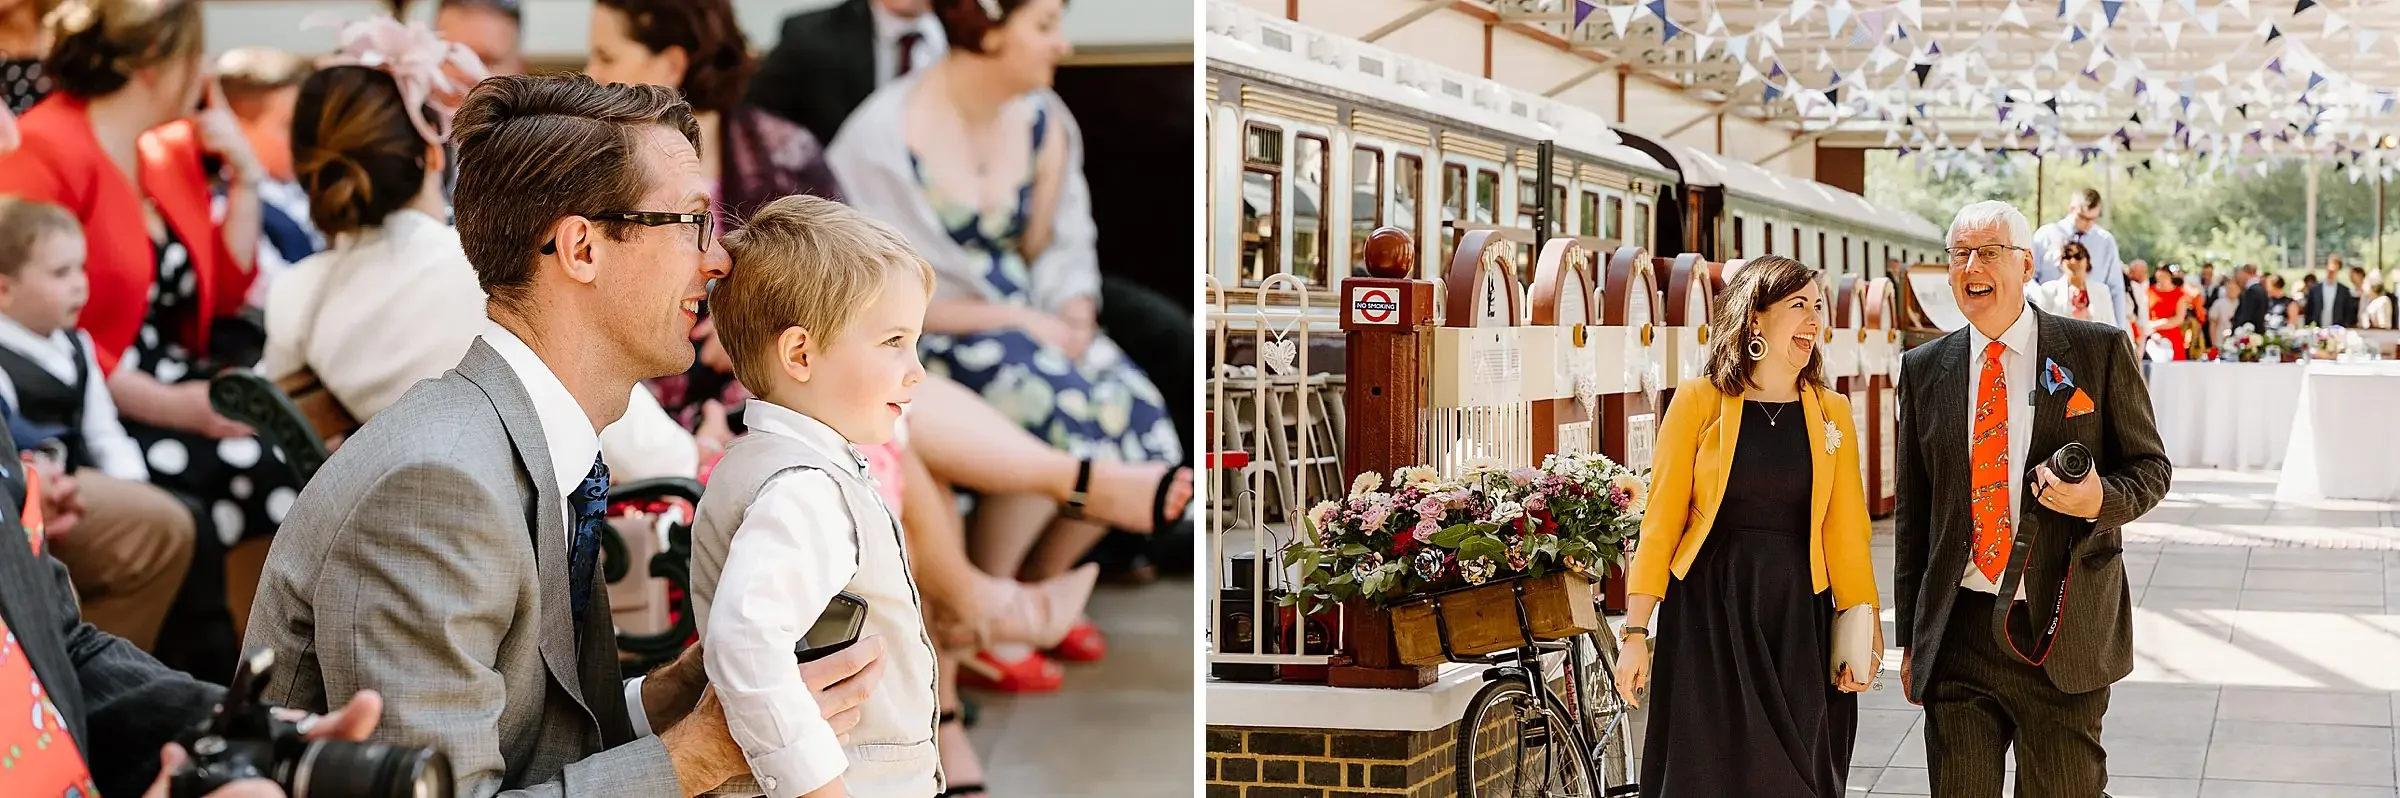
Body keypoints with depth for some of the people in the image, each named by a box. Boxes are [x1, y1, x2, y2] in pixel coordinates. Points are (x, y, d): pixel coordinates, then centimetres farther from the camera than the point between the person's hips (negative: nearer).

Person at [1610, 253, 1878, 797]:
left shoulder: (1831, 412, 7)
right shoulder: (1699, 401, -2)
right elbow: (1661, 521, -4)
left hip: (1798, 614, 2)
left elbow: (1846, 529, 4)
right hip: (1709, 609, -2)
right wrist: (1636, 632, -8)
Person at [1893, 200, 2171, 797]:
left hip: (2061, 633, -2)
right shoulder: (1923, 369, 7)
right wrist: (1910, 637, 11)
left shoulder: (2100, 351, 0)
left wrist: (2100, 500, -17)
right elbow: (1912, 512, 11)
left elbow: (2151, 467, 6)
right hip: (1956, 633, 2)